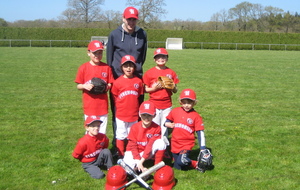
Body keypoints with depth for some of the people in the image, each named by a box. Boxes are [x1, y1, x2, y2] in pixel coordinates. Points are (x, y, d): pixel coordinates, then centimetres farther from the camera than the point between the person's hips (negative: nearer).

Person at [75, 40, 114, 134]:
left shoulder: (106, 67, 1)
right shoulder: (83, 68, -2)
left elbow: (110, 85, 6)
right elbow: (78, 86, 2)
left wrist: (106, 87, -15)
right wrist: (84, 86, -19)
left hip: (103, 106, 1)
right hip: (89, 106, -1)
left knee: (102, 133, 9)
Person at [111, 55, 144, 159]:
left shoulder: (138, 81, -2)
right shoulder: (118, 82, -8)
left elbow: (139, 97, 8)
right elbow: (115, 98, 3)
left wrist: (135, 108, 8)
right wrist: (121, 108, 6)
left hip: (134, 115, 2)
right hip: (121, 115, -2)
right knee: (121, 136, 8)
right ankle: (120, 156, 20)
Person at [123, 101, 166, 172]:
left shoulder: (156, 128, -16)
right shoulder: (135, 127, -15)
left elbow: (150, 145, -18)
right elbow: (132, 146, -14)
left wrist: (142, 160, -25)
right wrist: (138, 162, -24)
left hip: (148, 152, 1)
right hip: (134, 152, -1)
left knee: (161, 142, -26)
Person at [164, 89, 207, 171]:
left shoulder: (196, 116, -8)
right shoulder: (175, 111, 0)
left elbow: (200, 133, -7)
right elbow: (166, 122, 15)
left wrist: (203, 149, -11)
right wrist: (170, 125, -9)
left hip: (187, 145, -4)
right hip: (175, 144, 4)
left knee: (181, 161, -24)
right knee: (177, 166, 6)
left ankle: (197, 164, 0)